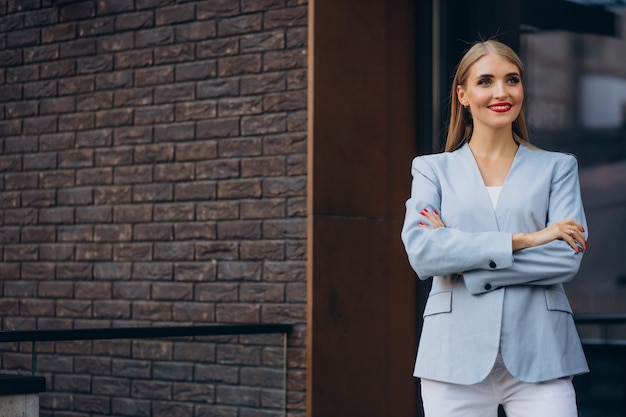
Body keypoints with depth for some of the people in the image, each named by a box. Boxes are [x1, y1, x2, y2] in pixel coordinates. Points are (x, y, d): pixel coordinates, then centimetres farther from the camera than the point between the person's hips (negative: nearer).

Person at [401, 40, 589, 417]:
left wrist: (464, 266, -9)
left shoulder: (557, 167, 12)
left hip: (539, 355, 0)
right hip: (457, 357, 0)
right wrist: (522, 240, -11)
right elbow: (420, 253, -6)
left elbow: (569, 257, -4)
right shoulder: (433, 169, 11)